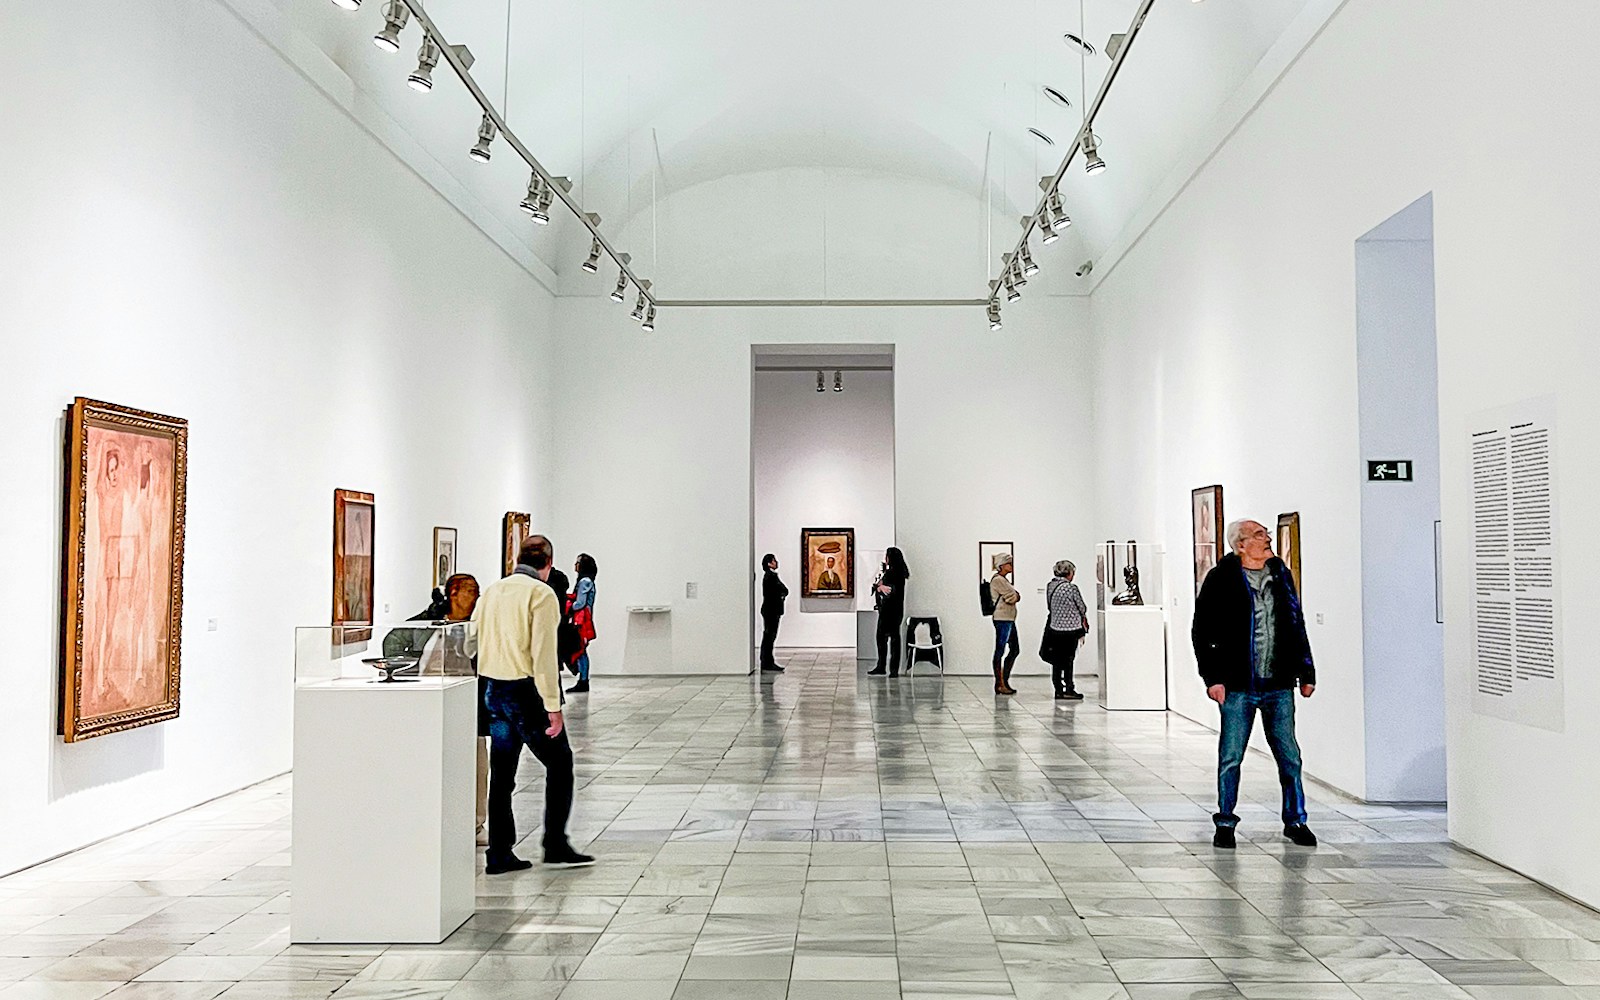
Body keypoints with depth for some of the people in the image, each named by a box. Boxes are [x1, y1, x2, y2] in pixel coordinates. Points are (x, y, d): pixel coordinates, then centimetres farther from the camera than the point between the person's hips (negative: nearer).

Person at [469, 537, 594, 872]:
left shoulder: (490, 592, 10)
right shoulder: (542, 594, -10)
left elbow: (471, 645, 12)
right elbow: (544, 654, -17)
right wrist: (553, 707, -17)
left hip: (493, 691, 7)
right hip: (526, 692, -7)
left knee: (501, 774, 11)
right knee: (559, 764, 7)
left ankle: (499, 854, 13)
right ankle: (555, 845, 7)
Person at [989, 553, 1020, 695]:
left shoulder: (1004, 579, 19)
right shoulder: (997, 580, -12)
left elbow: (1016, 596, 15)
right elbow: (1014, 596, -14)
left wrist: (1013, 596, -4)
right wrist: (1014, 596, 6)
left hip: (1009, 619, 10)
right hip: (1002, 619, -10)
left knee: (1015, 649, 12)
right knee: (1000, 651, -5)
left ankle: (1004, 681, 18)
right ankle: (999, 684, -2)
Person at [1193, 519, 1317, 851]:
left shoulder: (1281, 575, 10)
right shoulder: (1221, 579, -4)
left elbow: (1297, 626, 17)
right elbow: (1202, 631, -3)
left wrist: (1306, 673, 14)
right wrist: (1213, 677, -9)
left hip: (1279, 685, 4)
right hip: (1238, 687, -4)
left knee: (1289, 756, 6)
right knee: (1230, 757, 2)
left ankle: (1295, 820, 19)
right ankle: (1225, 823, 16)